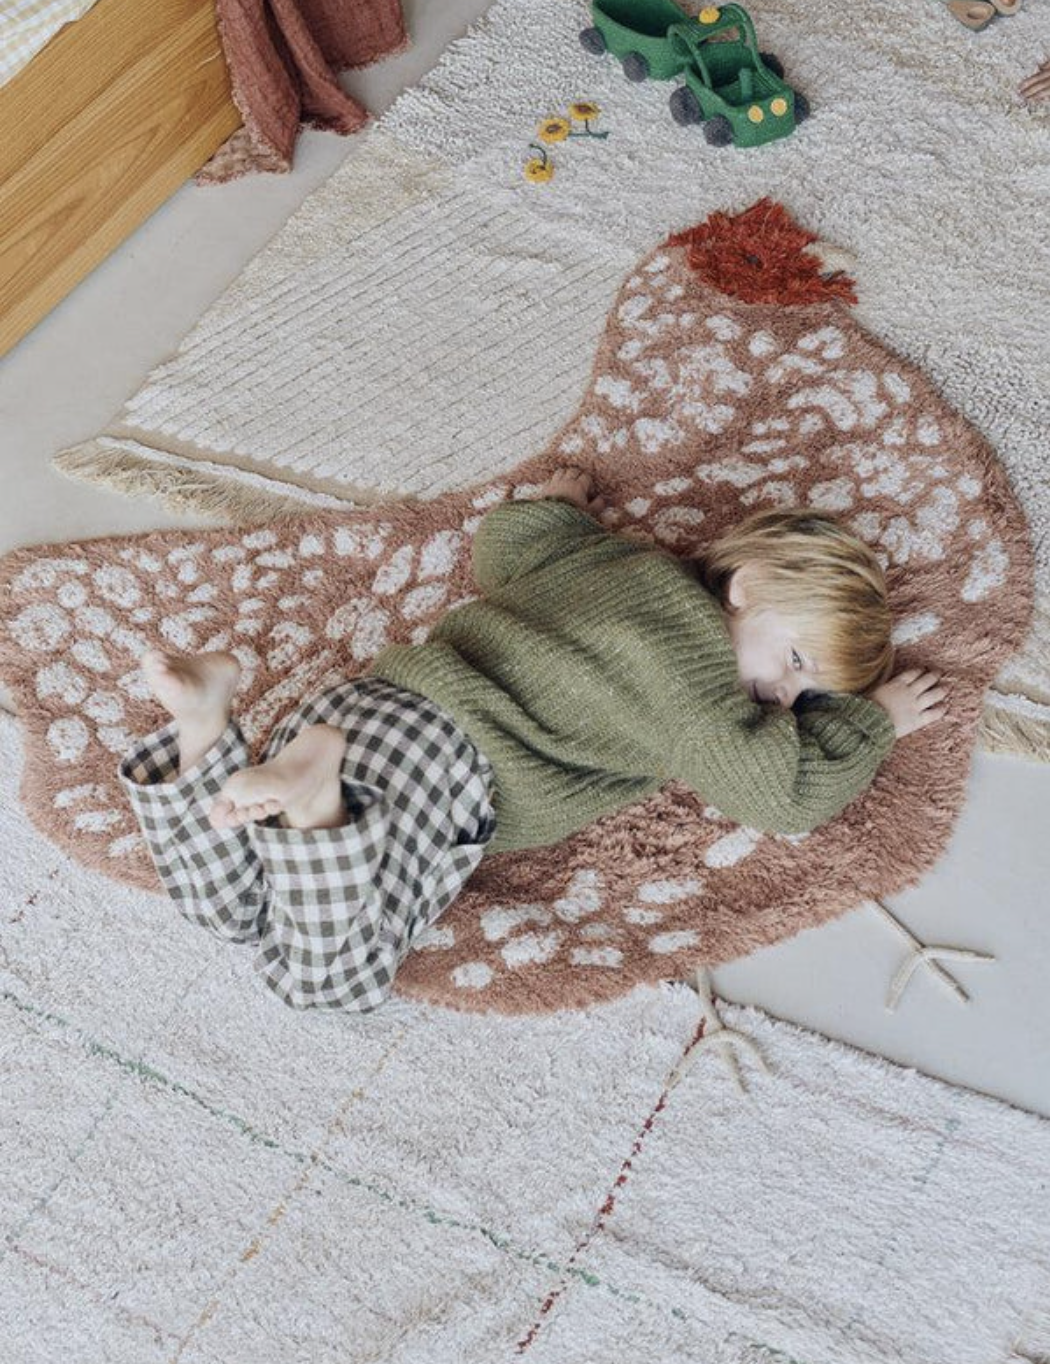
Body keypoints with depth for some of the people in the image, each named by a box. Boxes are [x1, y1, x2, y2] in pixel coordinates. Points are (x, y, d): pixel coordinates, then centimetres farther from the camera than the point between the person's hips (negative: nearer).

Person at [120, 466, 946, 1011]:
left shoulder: (618, 556, 19)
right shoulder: (693, 673, -5)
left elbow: (501, 541, 34)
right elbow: (791, 793, -7)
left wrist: (560, 506, 55)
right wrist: (875, 720, 9)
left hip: (368, 698, 8)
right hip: (446, 759, -8)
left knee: (229, 906, 14)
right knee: (328, 980, -17)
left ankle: (206, 727, -4)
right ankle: (312, 786, -31)